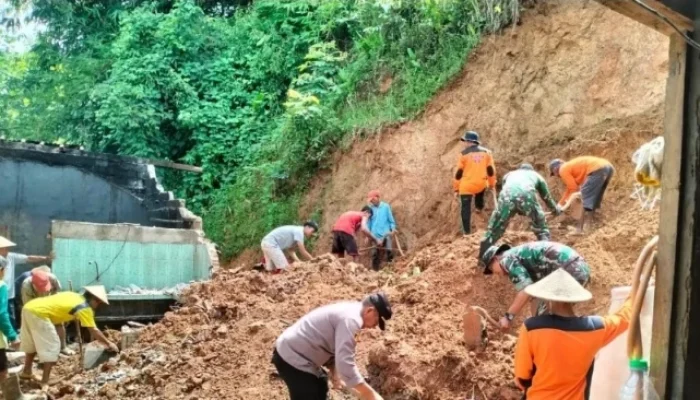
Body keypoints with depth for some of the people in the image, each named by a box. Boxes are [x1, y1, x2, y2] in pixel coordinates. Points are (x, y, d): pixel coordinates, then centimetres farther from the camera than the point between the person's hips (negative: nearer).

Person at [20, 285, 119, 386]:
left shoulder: (74, 296, 19)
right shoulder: (85, 308, -4)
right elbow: (94, 331, 0)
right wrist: (109, 343, 11)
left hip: (29, 308, 9)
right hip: (38, 313, -9)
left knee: (33, 343, 28)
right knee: (51, 346, 0)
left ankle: (26, 372, 43)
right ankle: (45, 382, 1)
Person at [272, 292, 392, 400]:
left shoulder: (349, 311, 10)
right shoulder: (351, 319, -23)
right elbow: (345, 364, -30)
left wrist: (335, 374, 12)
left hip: (294, 352, 11)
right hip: (293, 358, -11)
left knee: (320, 388, 29)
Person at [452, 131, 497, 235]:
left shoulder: (464, 153, -5)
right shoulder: (486, 152, 4)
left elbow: (459, 173, -2)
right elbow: (491, 170, 8)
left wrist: (456, 189, 5)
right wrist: (492, 184, 21)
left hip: (466, 186, -3)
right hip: (481, 185, 3)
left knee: (465, 209, 6)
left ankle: (467, 231, 4)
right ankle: (479, 207, 46)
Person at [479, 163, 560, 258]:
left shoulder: (509, 174, 43)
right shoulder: (536, 175, 40)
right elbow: (547, 197, 48)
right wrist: (556, 209, 67)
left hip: (507, 195, 1)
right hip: (526, 195, -1)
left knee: (494, 229, 15)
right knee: (542, 228, 20)